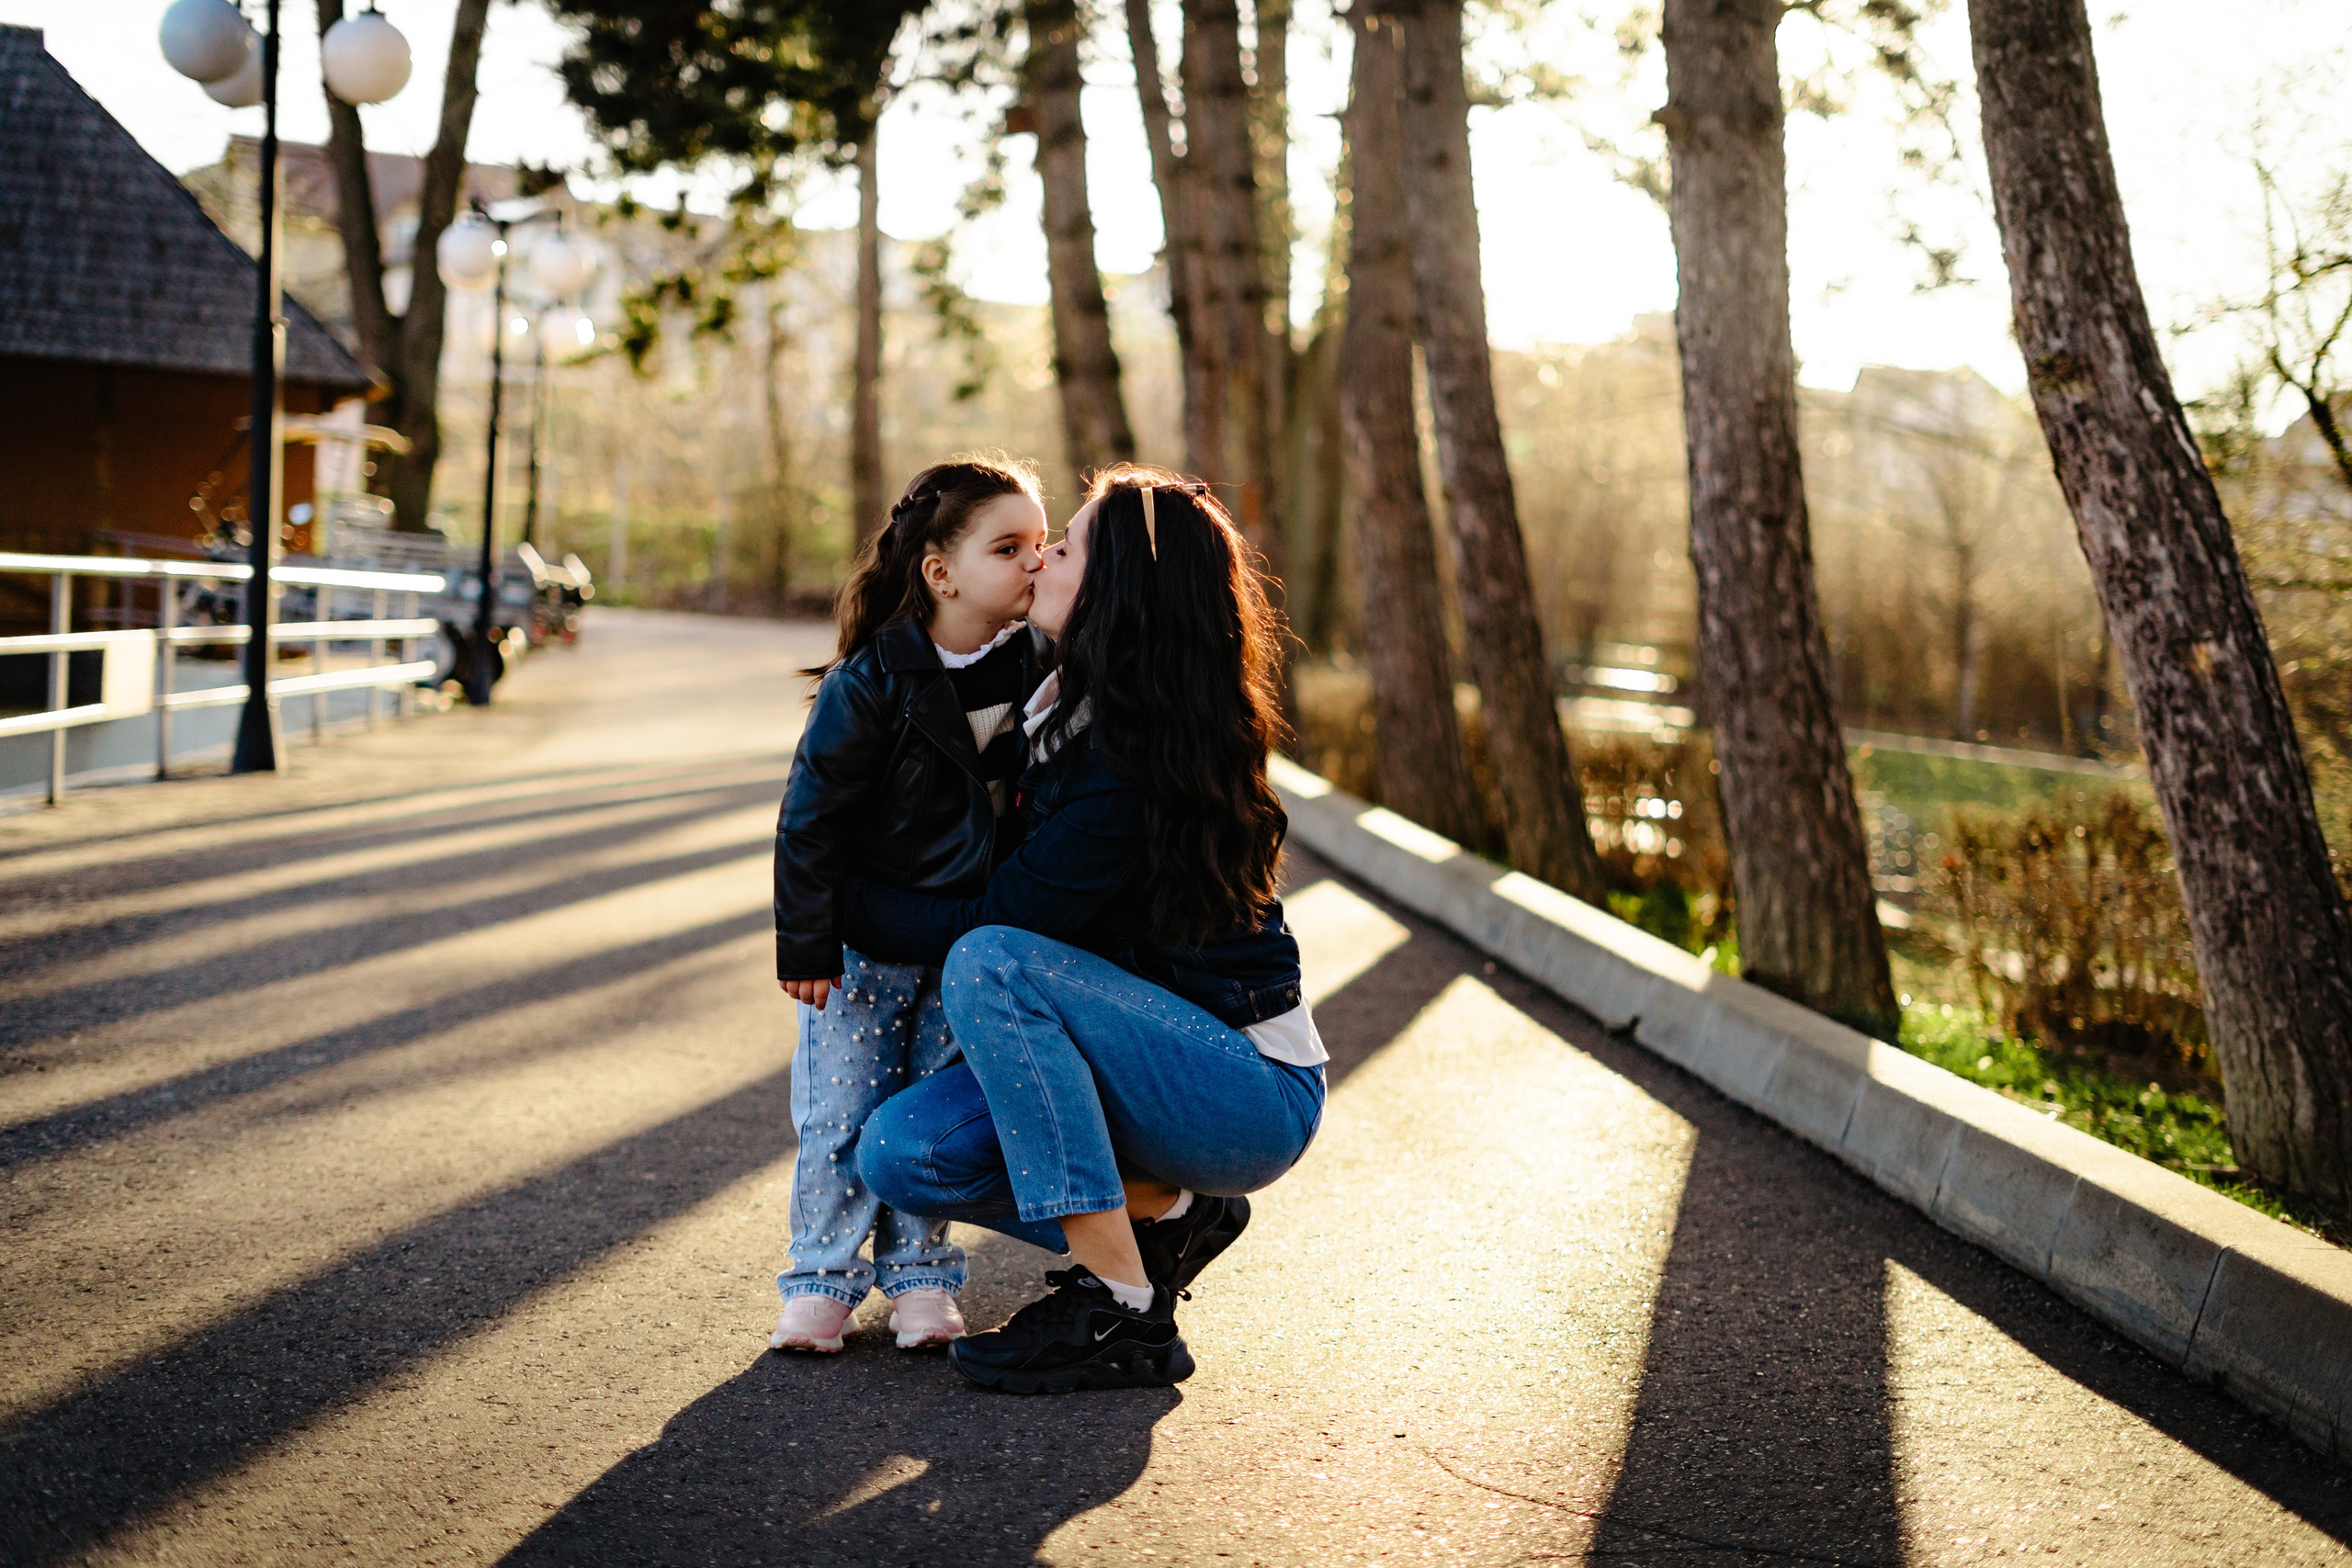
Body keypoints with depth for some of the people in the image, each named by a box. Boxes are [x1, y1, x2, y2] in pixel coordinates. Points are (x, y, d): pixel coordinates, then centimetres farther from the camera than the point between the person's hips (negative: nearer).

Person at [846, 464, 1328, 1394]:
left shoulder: (1135, 768, -24)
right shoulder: (1073, 707, 4)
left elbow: (993, 923, -20)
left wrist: (839, 899, -7)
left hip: (1255, 1095, -8)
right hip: (1170, 1068, 8)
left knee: (990, 966, -29)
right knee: (902, 1152, -10)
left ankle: (1123, 1316, -23)